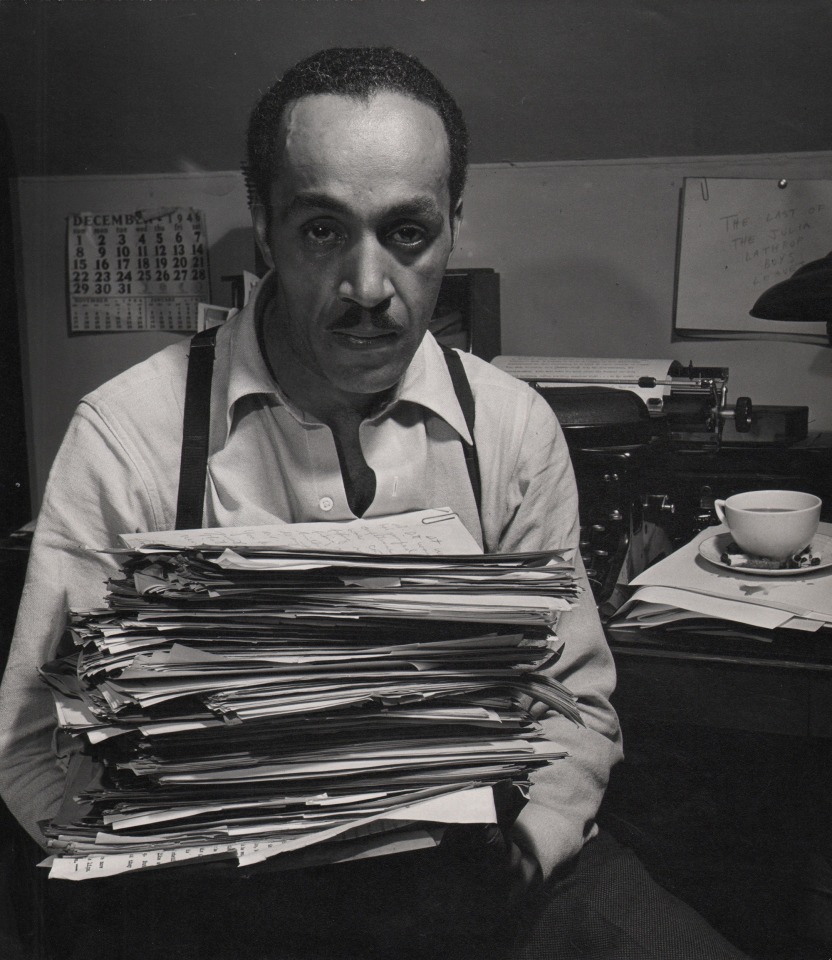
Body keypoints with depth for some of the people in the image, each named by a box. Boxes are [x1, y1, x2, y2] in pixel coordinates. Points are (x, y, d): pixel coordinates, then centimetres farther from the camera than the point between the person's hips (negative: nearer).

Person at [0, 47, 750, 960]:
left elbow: (574, 700, 6)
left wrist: (523, 844, -12)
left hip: (474, 875, 3)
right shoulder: (128, 436, -9)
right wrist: (203, 874, -20)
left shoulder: (517, 429, -1)